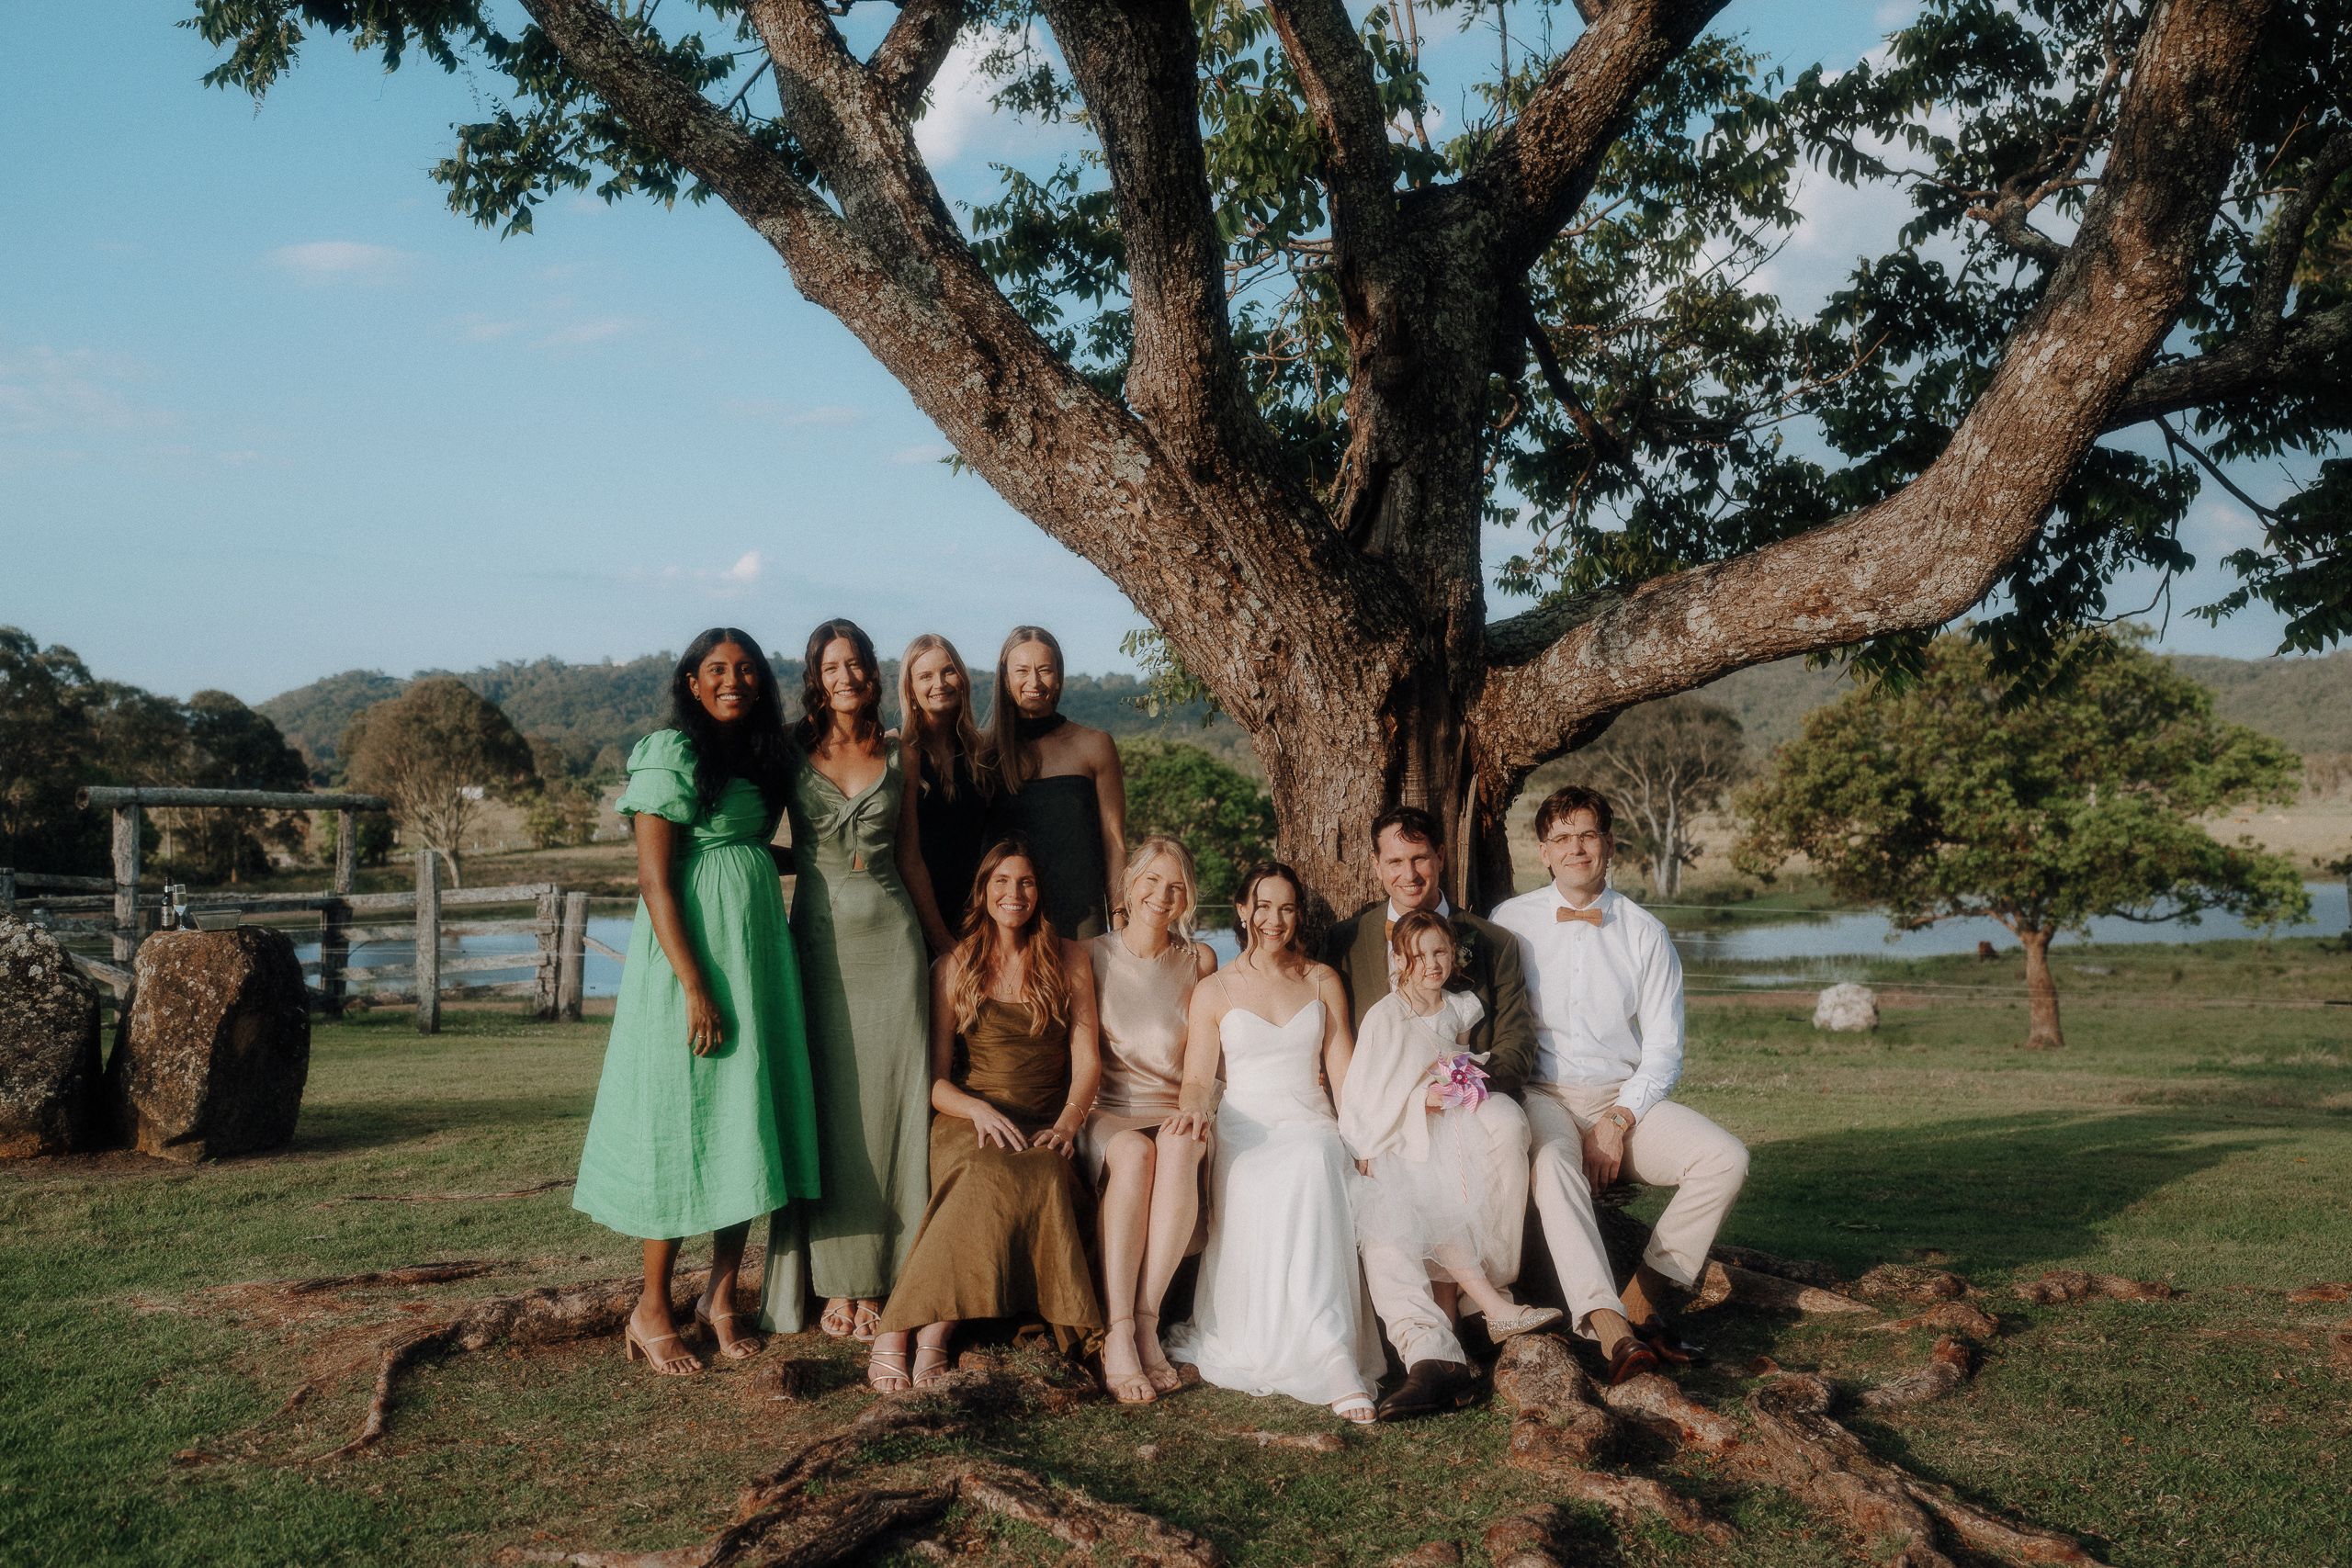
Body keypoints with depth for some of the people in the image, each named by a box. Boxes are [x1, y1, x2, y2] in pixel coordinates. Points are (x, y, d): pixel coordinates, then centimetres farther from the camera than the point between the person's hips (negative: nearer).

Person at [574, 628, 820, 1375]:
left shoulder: (761, 757, 14)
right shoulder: (671, 754, -9)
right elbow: (655, 880, -15)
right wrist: (696, 987, -19)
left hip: (757, 945, 8)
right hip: (690, 953, -7)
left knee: (748, 1121, 7)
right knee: (683, 1123, -3)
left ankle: (722, 1296, 18)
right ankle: (652, 1309, 8)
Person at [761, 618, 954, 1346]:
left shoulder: (897, 756, 9)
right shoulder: (791, 752, 3)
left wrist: (944, 941, 17)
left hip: (890, 934, 2)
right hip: (820, 933, -2)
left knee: (888, 1100, 0)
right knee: (827, 1102, 0)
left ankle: (878, 1279, 7)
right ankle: (836, 1283, 6)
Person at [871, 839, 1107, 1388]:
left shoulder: (1069, 961, 13)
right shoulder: (953, 968, 11)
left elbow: (1086, 1060, 7)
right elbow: (935, 1078, 6)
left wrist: (1067, 1122, -12)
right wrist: (978, 1109, -15)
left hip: (1043, 1130, 1)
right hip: (969, 1121, -1)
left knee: (1046, 1178, -36)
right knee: (990, 1177, -37)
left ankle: (934, 1327, -35)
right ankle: (895, 1329, -35)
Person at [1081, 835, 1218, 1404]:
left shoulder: (1199, 960, 14)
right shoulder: (1092, 956, 10)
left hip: (1175, 1110, 1)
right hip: (1108, 1111, -1)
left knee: (1178, 1147, -36)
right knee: (1134, 1154, -37)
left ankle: (1145, 1320, -35)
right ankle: (1119, 1336, -39)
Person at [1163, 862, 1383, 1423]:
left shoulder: (1322, 981, 17)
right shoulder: (1213, 991, 12)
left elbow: (1343, 1071, 11)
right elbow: (1199, 1076, 5)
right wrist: (1196, 1106, -19)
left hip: (1310, 1126, 1)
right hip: (1244, 1129, -1)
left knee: (1314, 1168, -38)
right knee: (1266, 1193, -37)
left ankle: (1326, 1349, -43)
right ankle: (1333, 1359, -46)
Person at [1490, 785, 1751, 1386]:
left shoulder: (1644, 932, 9)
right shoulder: (1511, 922, 7)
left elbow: (1663, 1048, 6)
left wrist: (1618, 1119, -9)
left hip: (1628, 1099, 3)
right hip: (1542, 1095, -2)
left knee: (1726, 1159, -22)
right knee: (1551, 1158, -37)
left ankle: (1644, 1298, -13)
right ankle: (1611, 1330, -49)